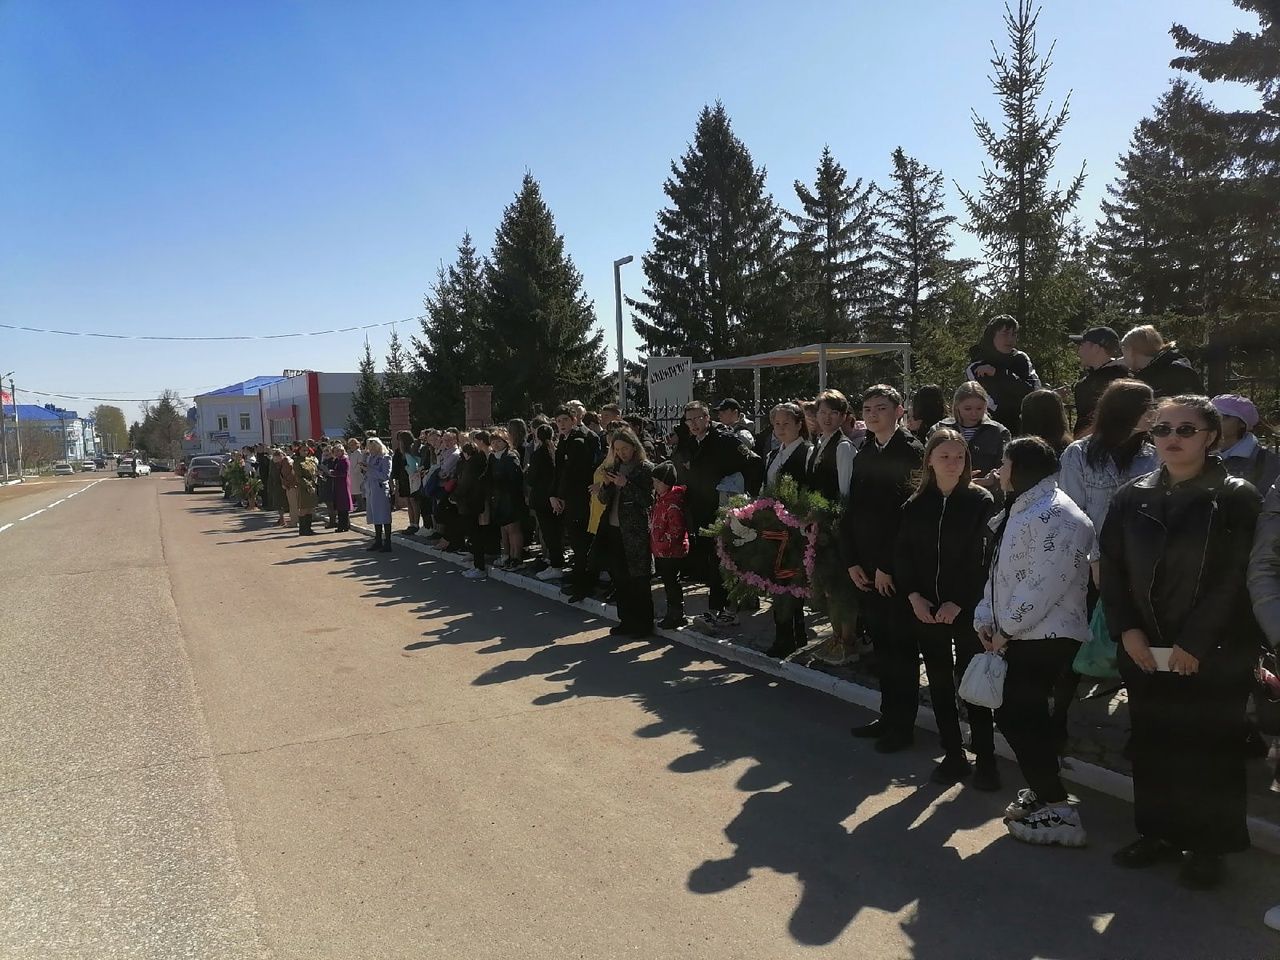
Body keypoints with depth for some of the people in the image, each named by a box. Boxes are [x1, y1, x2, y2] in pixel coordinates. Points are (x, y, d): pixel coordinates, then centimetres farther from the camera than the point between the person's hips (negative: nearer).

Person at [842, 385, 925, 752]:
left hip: (897, 570, -6)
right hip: (868, 569, 6)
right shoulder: (864, 454, 13)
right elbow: (851, 511, 13)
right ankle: (889, 715, 24)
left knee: (900, 646, 2)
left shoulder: (912, 452, -10)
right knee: (880, 643, 12)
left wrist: (888, 566, -15)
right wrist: (852, 561, 5)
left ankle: (903, 725, 13)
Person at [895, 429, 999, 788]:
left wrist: (959, 603, -14)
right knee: (939, 684, 10)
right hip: (925, 609, 4)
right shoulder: (915, 505, 5)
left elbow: (984, 557, -9)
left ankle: (985, 761, 13)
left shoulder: (981, 501, -5)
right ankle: (953, 756, 21)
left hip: (967, 609, -3)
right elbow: (902, 555, 6)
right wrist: (914, 596, -8)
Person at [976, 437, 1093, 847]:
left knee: (1014, 715, -10)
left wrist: (1006, 628, -17)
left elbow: (1044, 583, -24)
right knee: (1027, 716, 16)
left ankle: (1058, 811, -2)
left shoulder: (1054, 515, -18)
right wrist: (986, 619, 7)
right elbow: (1000, 571, 17)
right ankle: (1042, 792, 30)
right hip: (1021, 634, 10)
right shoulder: (1020, 511, 17)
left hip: (1045, 637, -10)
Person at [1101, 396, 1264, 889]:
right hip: (1143, 651, 4)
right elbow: (1111, 568, 5)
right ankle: (1158, 832, 28)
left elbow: (1235, 579, -11)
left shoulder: (1237, 498, -5)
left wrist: (1195, 643, -14)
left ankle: (1206, 845, 21)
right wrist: (1127, 630, -5)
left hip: (1214, 656, -3)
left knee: (1211, 752, 6)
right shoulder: (1132, 497, 6)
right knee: (1152, 746, 12)